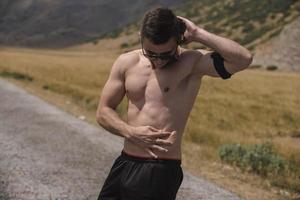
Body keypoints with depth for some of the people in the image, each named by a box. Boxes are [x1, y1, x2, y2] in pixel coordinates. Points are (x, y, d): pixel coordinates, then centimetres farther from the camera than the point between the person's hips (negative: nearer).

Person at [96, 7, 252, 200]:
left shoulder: (192, 63, -11)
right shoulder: (127, 62, 3)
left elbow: (244, 59, -25)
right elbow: (104, 111, 6)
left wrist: (197, 34, -20)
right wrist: (131, 132, -12)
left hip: (160, 171, -5)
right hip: (123, 164, 6)